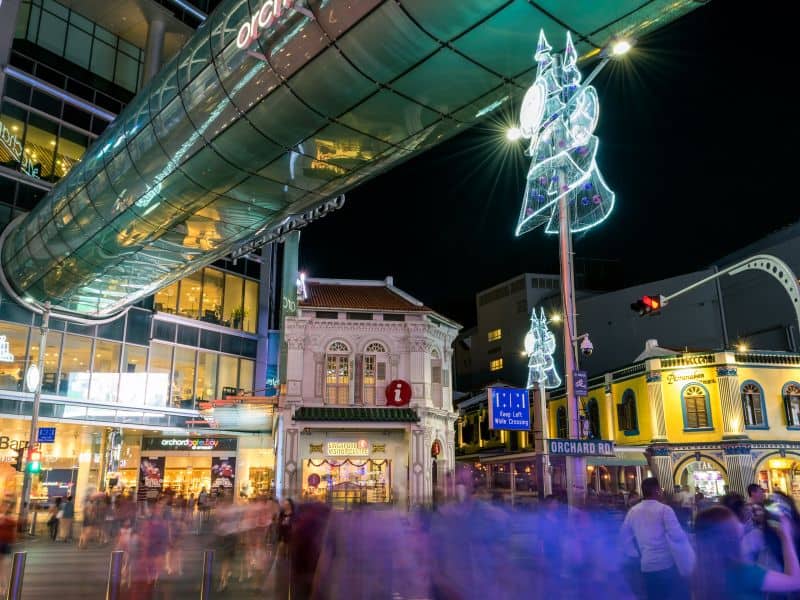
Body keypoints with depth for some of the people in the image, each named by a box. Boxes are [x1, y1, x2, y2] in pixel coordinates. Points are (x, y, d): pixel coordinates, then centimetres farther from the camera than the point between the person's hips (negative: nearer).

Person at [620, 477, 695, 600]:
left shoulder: (633, 511, 6)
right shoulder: (664, 509, -10)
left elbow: (625, 535, 15)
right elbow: (677, 537, -16)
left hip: (646, 566, 5)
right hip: (667, 565, -5)